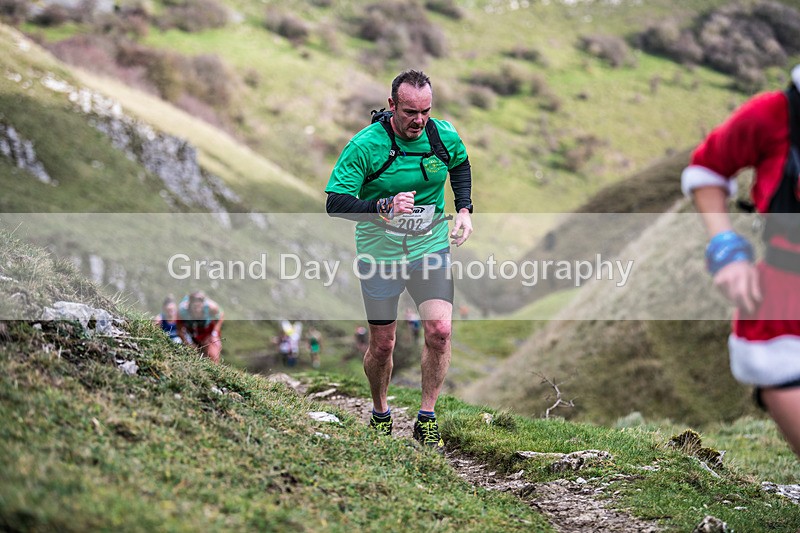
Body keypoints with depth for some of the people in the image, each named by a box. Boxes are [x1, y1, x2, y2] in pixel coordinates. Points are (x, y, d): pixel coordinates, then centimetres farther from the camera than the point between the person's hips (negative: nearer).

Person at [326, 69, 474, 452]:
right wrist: (384, 207, -37)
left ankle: (427, 419, 2)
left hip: (431, 247, 2)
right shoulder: (365, 145, -19)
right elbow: (335, 203, -23)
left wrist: (464, 210, 4)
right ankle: (380, 415, 31)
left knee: (439, 330, -14)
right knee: (382, 345, 6)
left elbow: (461, 165, 17)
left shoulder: (444, 136, -7)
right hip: (380, 252, -2)